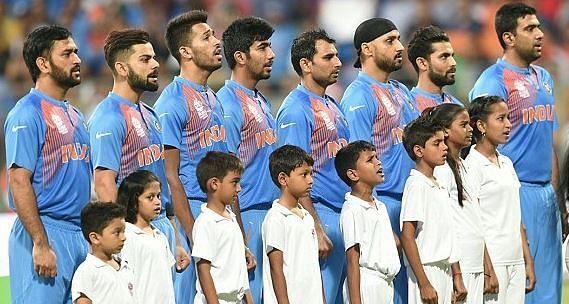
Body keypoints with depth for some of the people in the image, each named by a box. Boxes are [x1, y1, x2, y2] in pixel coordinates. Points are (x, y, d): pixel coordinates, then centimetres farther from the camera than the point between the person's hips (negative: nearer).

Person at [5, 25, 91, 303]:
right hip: (44, 231, -8)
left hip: (80, 235, 8)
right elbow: (19, 181, -16)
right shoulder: (27, 114, -9)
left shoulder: (74, 116, 18)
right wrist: (41, 245, -21)